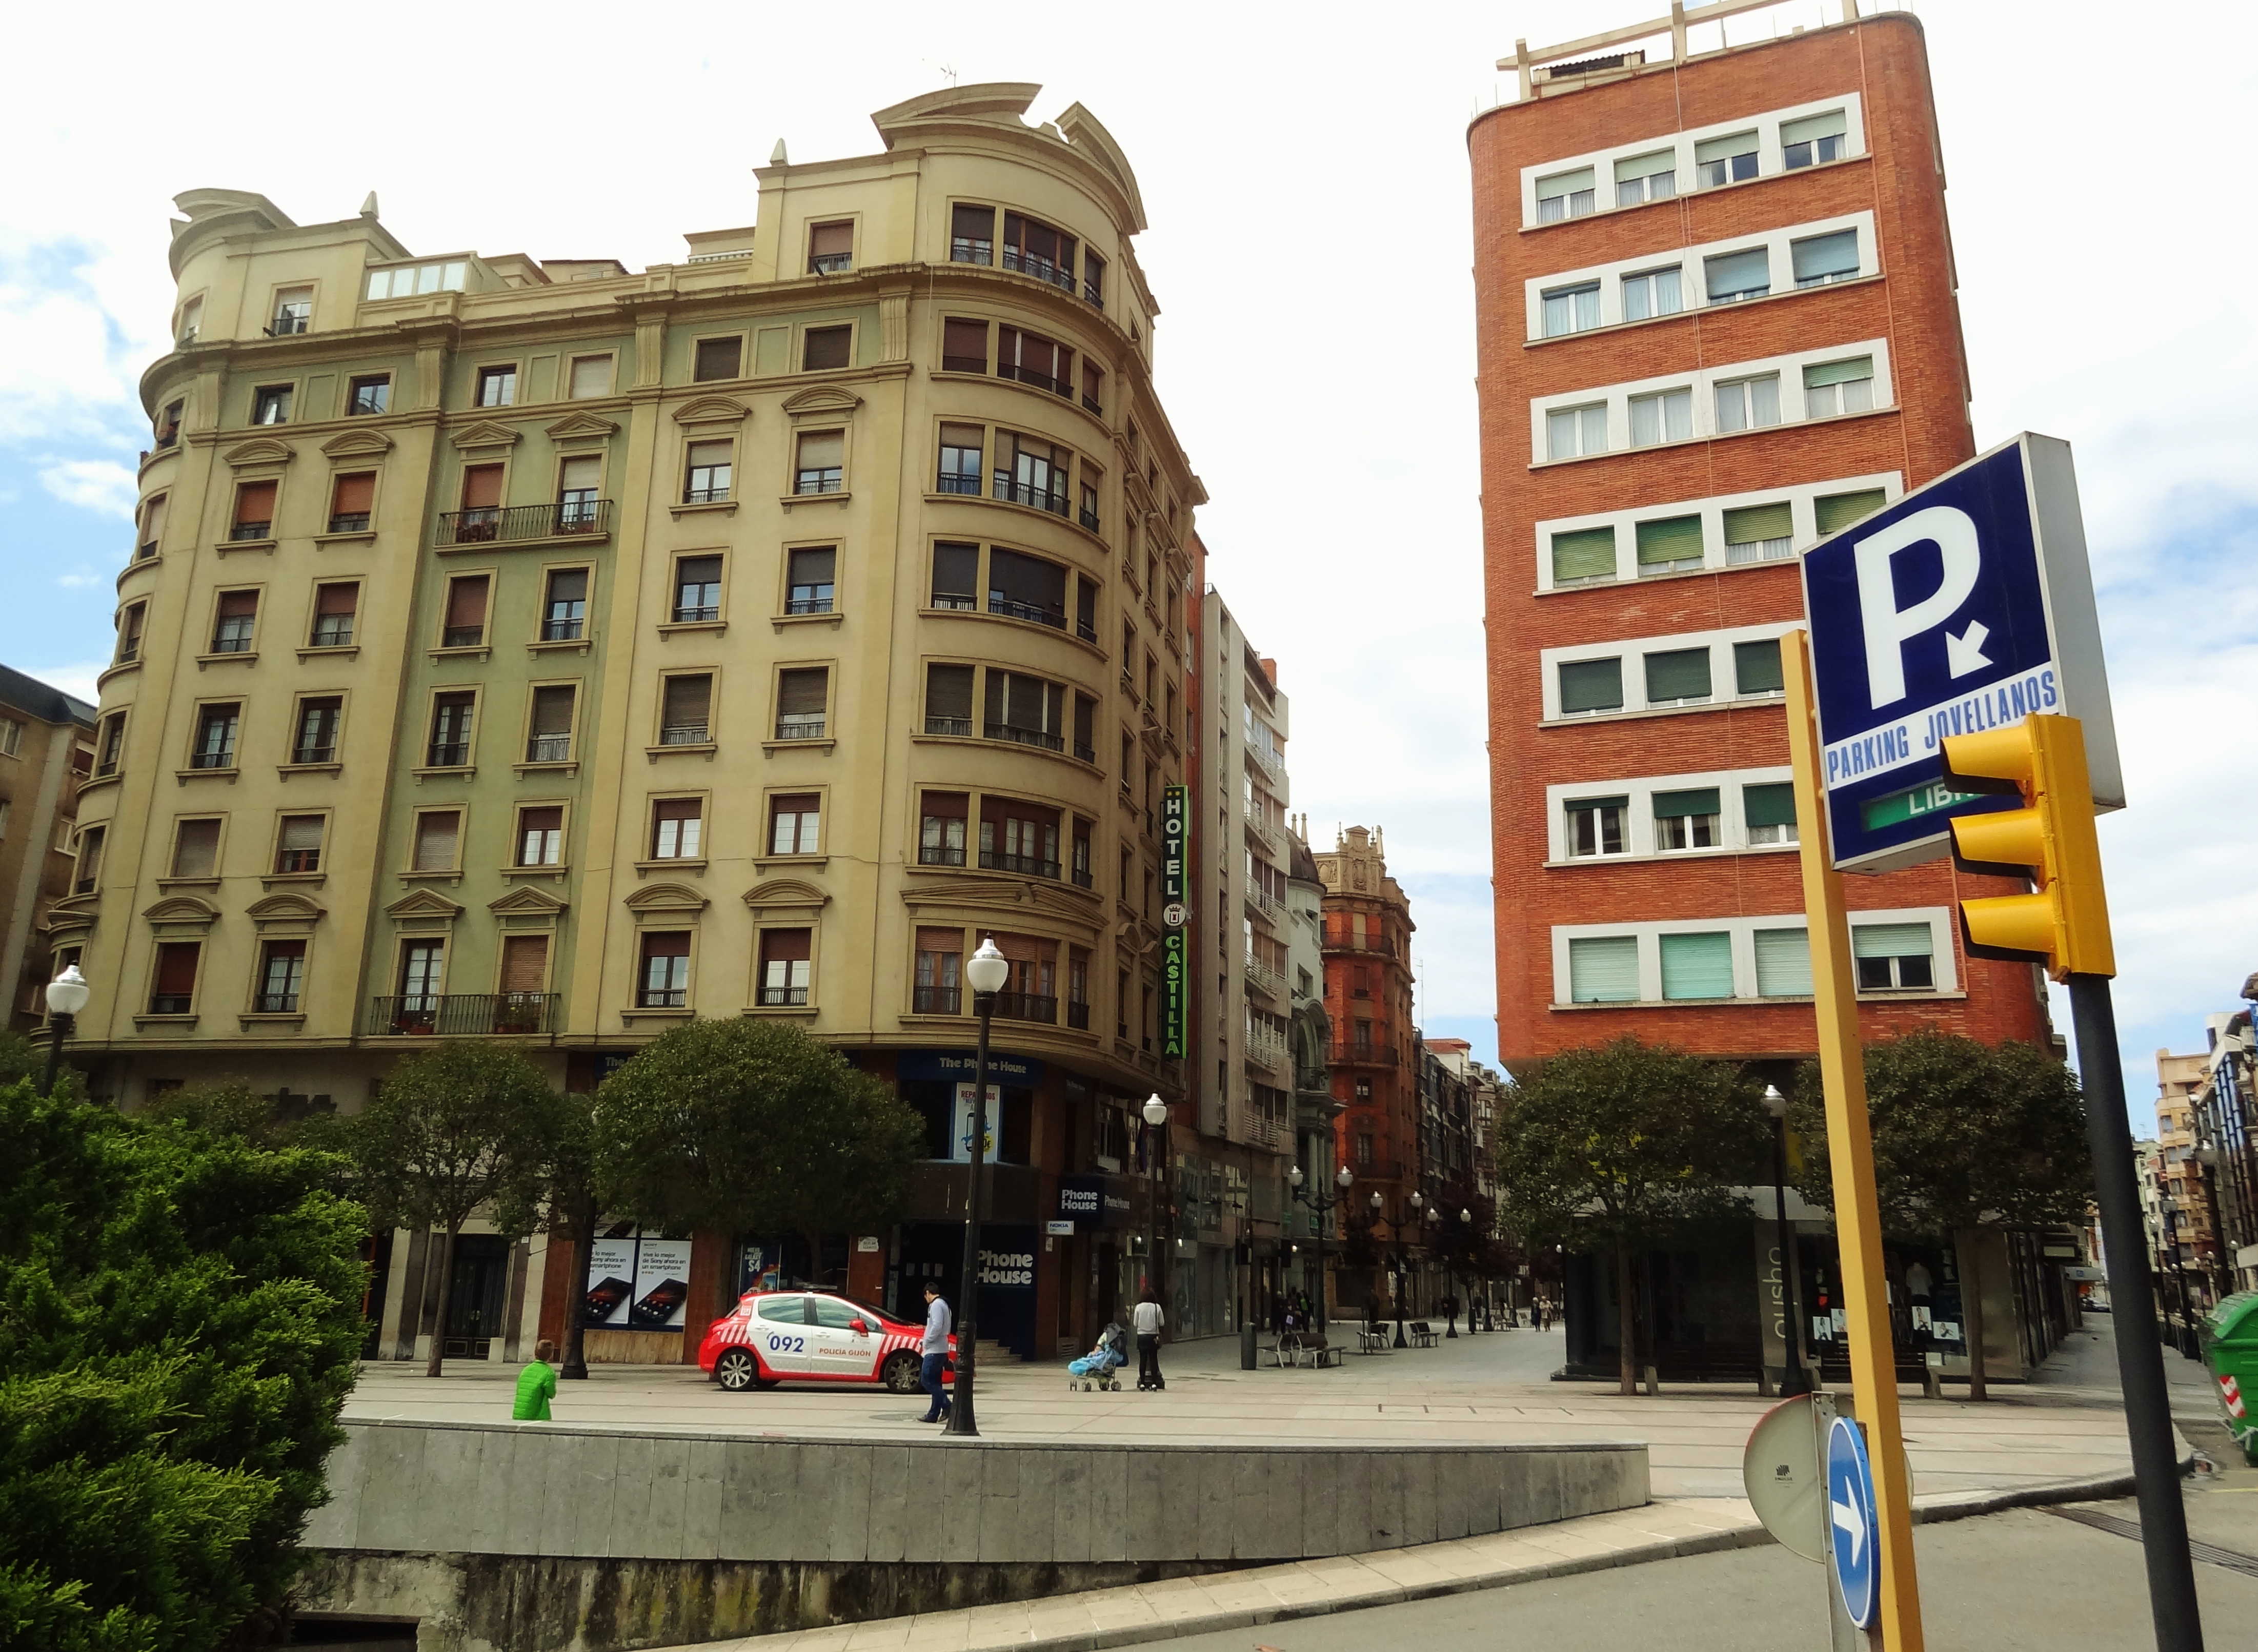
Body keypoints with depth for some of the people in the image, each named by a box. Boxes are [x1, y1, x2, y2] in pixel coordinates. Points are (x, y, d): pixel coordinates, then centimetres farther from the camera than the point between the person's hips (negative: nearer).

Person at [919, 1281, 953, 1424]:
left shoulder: (936, 1305, -12)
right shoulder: (944, 1305, 19)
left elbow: (937, 1327, -23)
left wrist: (926, 1343, -11)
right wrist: (926, 1342, 15)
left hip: (934, 1351, -10)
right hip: (941, 1350, 10)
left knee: (926, 1380, -9)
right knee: (934, 1382, 10)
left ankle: (948, 1406, -13)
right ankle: (933, 1414, 11)